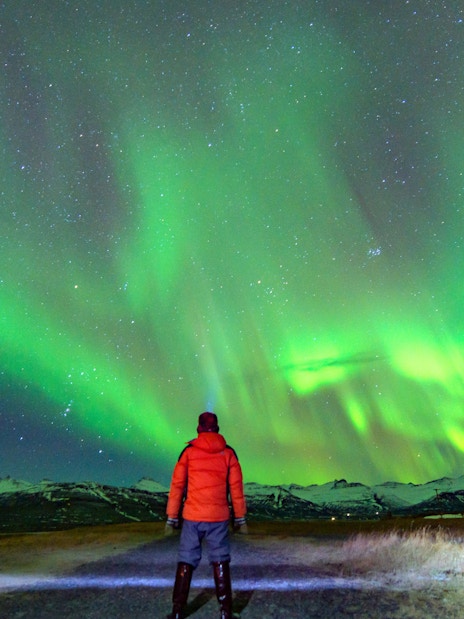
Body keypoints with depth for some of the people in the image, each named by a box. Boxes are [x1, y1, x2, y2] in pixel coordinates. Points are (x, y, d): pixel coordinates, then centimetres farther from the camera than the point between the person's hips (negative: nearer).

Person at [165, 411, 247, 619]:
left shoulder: (188, 452, -2)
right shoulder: (228, 453, -1)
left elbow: (177, 486, -1)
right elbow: (236, 488, 1)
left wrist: (172, 518, 6)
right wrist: (240, 518, 9)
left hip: (192, 517, 0)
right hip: (219, 518, 0)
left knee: (186, 562, 12)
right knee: (220, 563, 12)